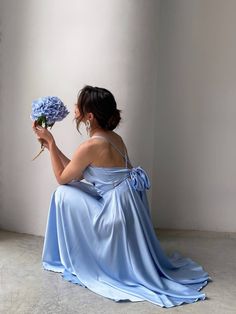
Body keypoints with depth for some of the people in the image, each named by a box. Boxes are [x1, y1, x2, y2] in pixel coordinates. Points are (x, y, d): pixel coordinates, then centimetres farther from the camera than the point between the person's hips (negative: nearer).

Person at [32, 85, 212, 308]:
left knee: (64, 195, 1)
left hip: (118, 210, -9)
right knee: (74, 190, 21)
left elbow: (62, 178, -3)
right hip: (128, 204, 9)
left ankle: (78, 263, 17)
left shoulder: (90, 146, -20)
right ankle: (80, 257, 33)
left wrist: (50, 141, 1)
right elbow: (77, 173, 15)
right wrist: (52, 146, 16)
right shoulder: (113, 138, 6)